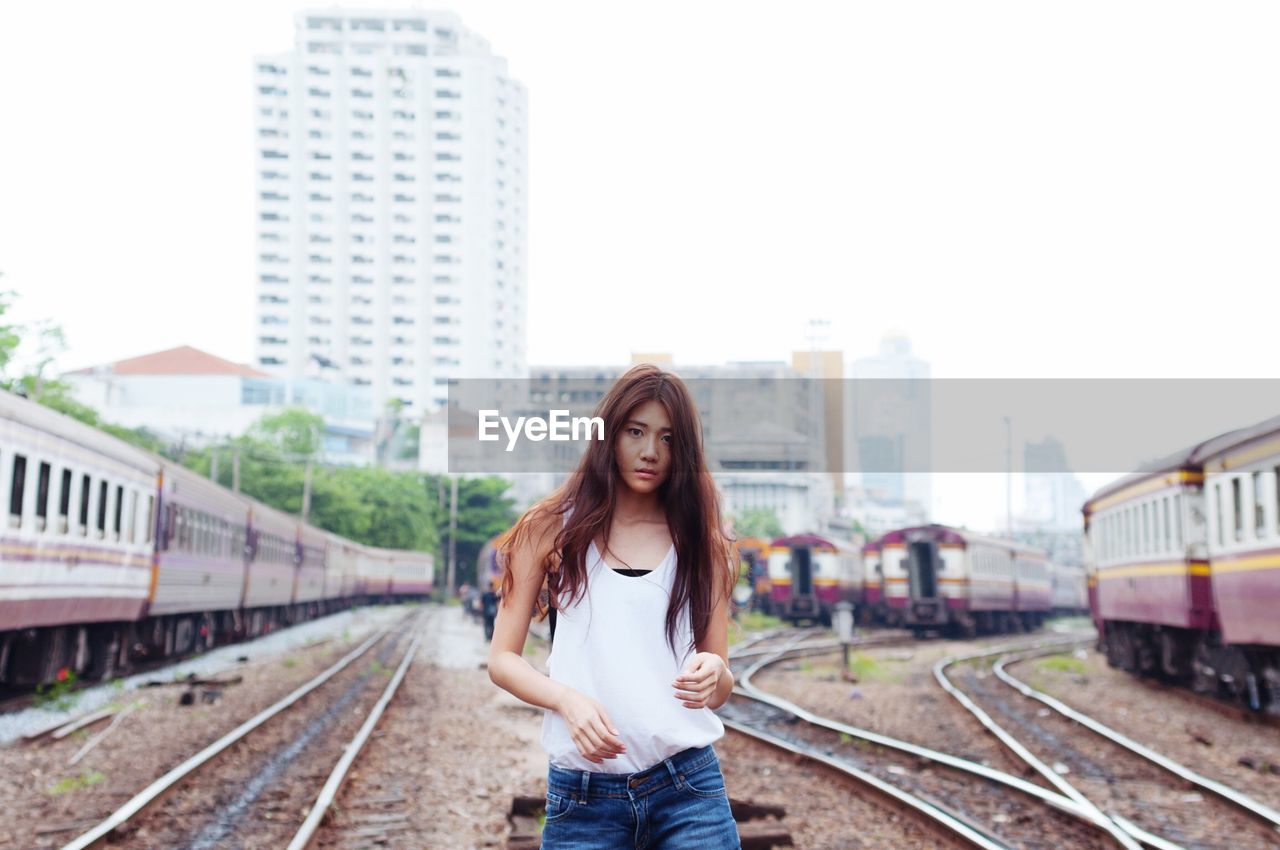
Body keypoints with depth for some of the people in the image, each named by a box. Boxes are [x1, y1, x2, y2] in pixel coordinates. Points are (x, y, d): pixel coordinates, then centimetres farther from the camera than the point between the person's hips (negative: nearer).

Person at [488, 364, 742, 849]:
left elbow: (720, 694, 8)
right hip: (582, 797, -1)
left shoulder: (700, 541, 6)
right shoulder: (553, 529, 3)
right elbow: (502, 659, 2)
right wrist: (568, 699, -17)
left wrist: (715, 674, -15)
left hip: (688, 788, 1)